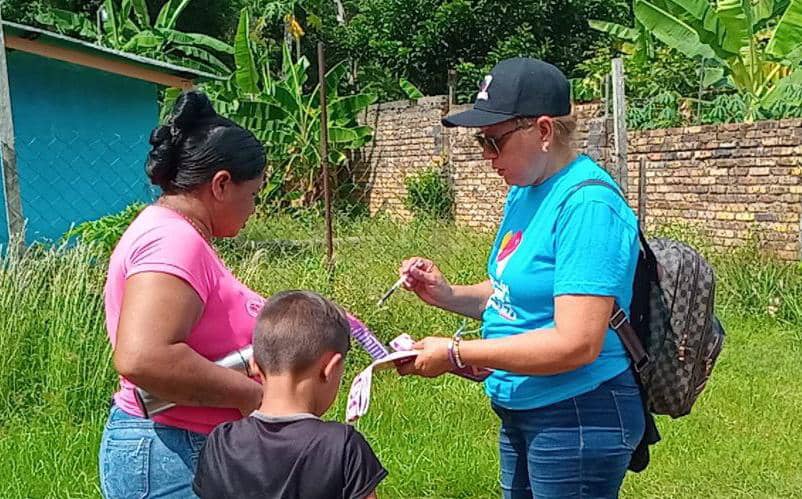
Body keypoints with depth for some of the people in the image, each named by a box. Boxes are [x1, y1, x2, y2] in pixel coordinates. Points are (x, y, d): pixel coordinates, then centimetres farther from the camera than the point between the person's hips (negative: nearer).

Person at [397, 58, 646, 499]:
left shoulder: (588, 206, -23)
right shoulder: (523, 193, 6)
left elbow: (576, 344, -28)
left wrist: (456, 353, -22)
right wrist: (446, 294, 0)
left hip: (579, 418, -9)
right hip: (520, 413, 9)